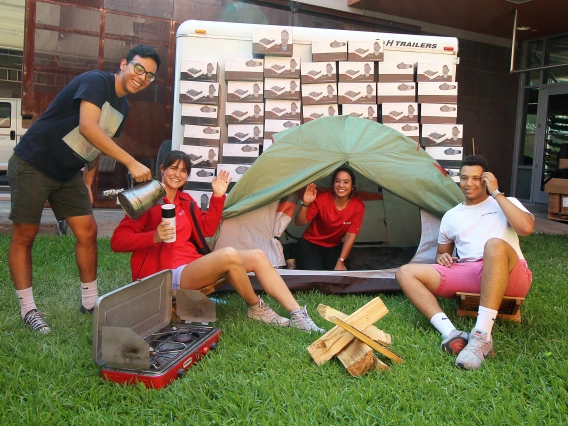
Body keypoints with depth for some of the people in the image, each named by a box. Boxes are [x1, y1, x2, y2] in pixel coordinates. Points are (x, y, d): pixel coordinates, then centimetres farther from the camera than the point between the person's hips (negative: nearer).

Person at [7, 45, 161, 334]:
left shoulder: (122, 107, 8)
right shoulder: (96, 81, -18)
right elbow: (88, 128, -34)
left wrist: (88, 184, 13)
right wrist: (131, 163, -37)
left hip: (68, 174, 8)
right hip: (33, 165, -8)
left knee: (87, 231, 3)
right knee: (24, 236, 1)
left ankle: (90, 301, 17)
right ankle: (27, 309, 11)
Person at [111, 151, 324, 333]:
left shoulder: (185, 200, 16)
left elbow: (207, 228, 17)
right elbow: (117, 240, -13)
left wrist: (218, 196, 8)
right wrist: (154, 237, -29)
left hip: (193, 264, 9)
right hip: (170, 275, -9)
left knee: (257, 256, -5)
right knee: (229, 255, -33)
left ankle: (298, 315, -8)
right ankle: (257, 309, -8)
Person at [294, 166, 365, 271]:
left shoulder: (358, 206, -14)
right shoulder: (321, 199, -19)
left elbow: (351, 236, -13)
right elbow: (300, 222, -19)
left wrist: (340, 262, -18)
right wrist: (305, 204, -37)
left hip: (334, 248, 2)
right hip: (310, 244, -2)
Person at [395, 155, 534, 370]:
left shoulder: (505, 203, 11)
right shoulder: (451, 216, 22)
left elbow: (526, 228, -11)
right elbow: (441, 253, 28)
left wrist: (496, 193, -5)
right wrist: (442, 257, 2)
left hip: (508, 278, -4)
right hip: (468, 276, 4)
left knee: (495, 245, -39)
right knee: (405, 273, -10)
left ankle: (482, 337, -40)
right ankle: (451, 333, -32)